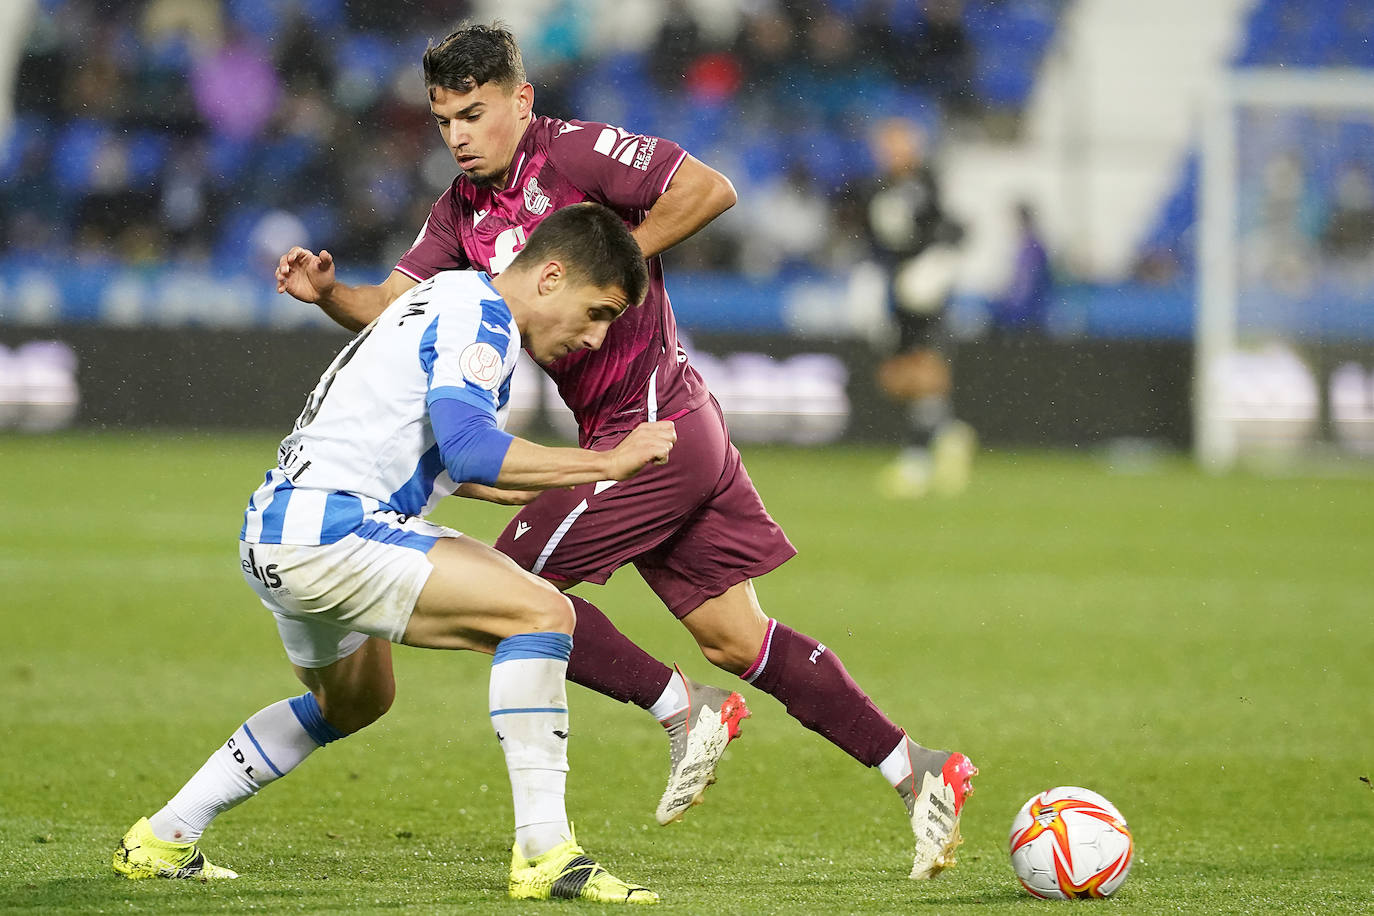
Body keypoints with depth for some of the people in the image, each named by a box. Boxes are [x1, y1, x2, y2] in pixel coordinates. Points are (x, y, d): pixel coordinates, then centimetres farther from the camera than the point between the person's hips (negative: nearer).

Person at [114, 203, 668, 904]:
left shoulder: (464, 305, 21)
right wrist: (606, 463, -18)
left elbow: (448, 461, 33)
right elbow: (468, 451, -24)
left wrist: (577, 481, 31)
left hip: (275, 540, 11)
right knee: (541, 614, -17)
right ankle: (543, 854, -19)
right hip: (327, 532, -11)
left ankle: (161, 841, 36)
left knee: (355, 699, 34)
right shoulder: (478, 313, -10)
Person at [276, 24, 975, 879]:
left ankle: (684, 709, 0)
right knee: (735, 639, 9)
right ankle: (919, 771, 12)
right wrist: (328, 292, -9)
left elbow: (710, 190, -16)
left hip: (652, 429, -9)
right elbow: (393, 308, 10)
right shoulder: (463, 210, 14)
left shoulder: (574, 151, -10)